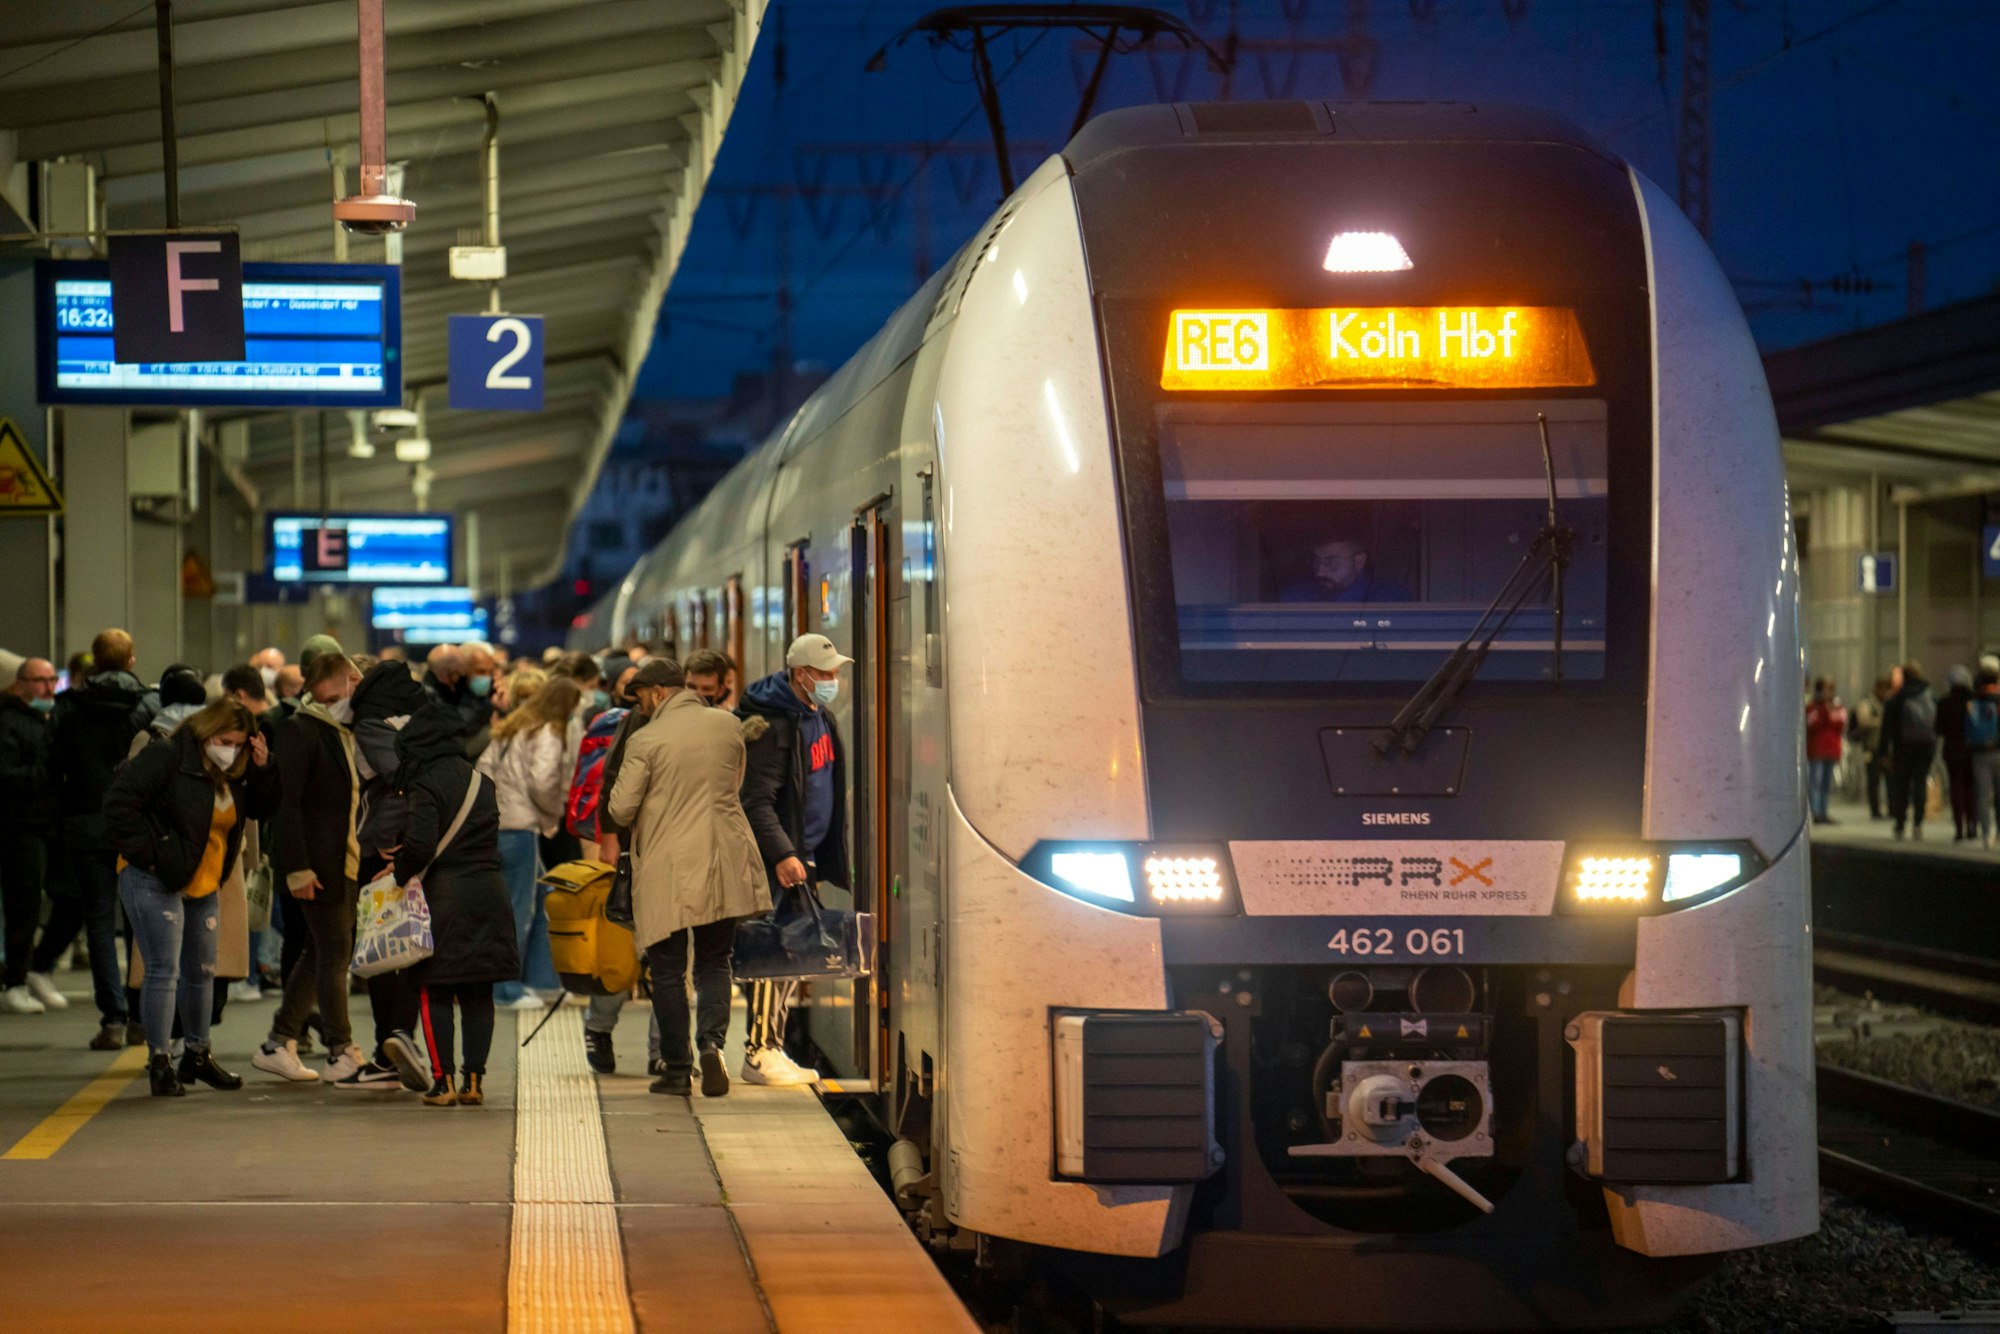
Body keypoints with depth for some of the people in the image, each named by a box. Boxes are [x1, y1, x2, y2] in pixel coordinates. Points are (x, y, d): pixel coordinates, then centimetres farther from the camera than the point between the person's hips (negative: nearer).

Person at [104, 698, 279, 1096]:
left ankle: (196, 1054, 30)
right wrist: (147, 854, -19)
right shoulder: (165, 758, -15)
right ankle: (159, 1061, -3)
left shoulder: (231, 772, 9)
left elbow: (260, 808, 11)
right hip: (153, 883, -8)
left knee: (201, 972, 16)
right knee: (164, 971, -9)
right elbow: (120, 803, -19)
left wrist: (262, 769, -5)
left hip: (203, 886, 8)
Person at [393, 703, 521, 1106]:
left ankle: (443, 1080, -1)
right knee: (478, 994, 9)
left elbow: (419, 844, -22)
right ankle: (474, 1079, 8)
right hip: (489, 890, 6)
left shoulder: (426, 785, -10)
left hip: (444, 895, -6)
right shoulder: (481, 782, 12)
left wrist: (401, 873, -2)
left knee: (434, 993, 2)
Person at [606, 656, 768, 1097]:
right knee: (714, 962, 12)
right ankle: (711, 1041, -11)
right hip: (722, 862, 4)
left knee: (667, 970, 6)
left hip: (665, 869, -4)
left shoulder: (645, 740, -10)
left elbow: (621, 808, -7)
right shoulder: (728, 727, 4)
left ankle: (677, 1068, 6)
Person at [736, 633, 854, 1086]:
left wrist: (815, 857, 19)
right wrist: (782, 855, -29)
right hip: (776, 862, -9)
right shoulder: (772, 726, -16)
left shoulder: (818, 717, 13)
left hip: (803, 856, 9)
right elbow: (757, 802, -20)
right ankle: (759, 1053, -5)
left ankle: (773, 1050, 18)